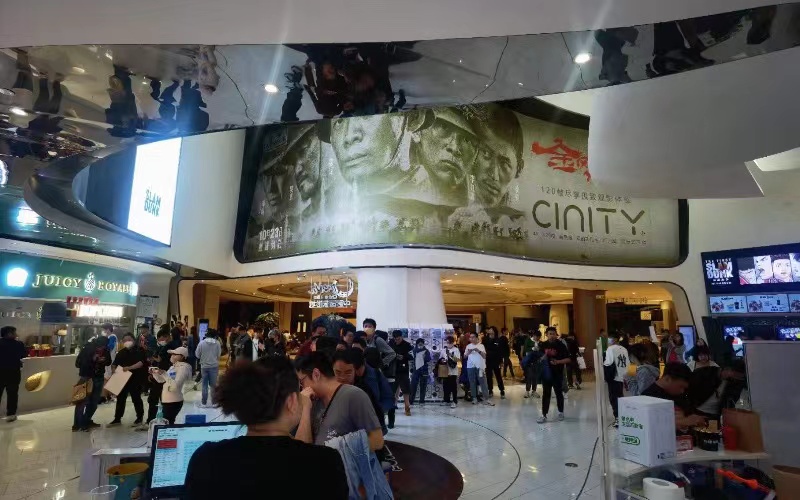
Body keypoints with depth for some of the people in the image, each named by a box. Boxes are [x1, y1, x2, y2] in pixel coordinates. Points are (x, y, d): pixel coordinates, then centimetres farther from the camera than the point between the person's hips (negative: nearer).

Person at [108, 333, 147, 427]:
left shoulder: (140, 350, -6)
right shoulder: (121, 352, 12)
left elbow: (141, 363, -18)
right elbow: (114, 364, 14)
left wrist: (129, 368, -28)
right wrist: (114, 368, -8)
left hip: (136, 379, -5)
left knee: (136, 398, 2)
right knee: (120, 398, 10)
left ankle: (139, 418, 16)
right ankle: (117, 419, 21)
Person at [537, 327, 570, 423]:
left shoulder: (561, 345, -7)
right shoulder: (543, 345, 3)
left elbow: (568, 359, -7)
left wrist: (558, 362, -21)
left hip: (558, 374, -2)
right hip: (546, 373, 2)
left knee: (559, 393, 11)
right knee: (546, 394, 4)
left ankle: (561, 412, 30)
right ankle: (544, 415, 8)